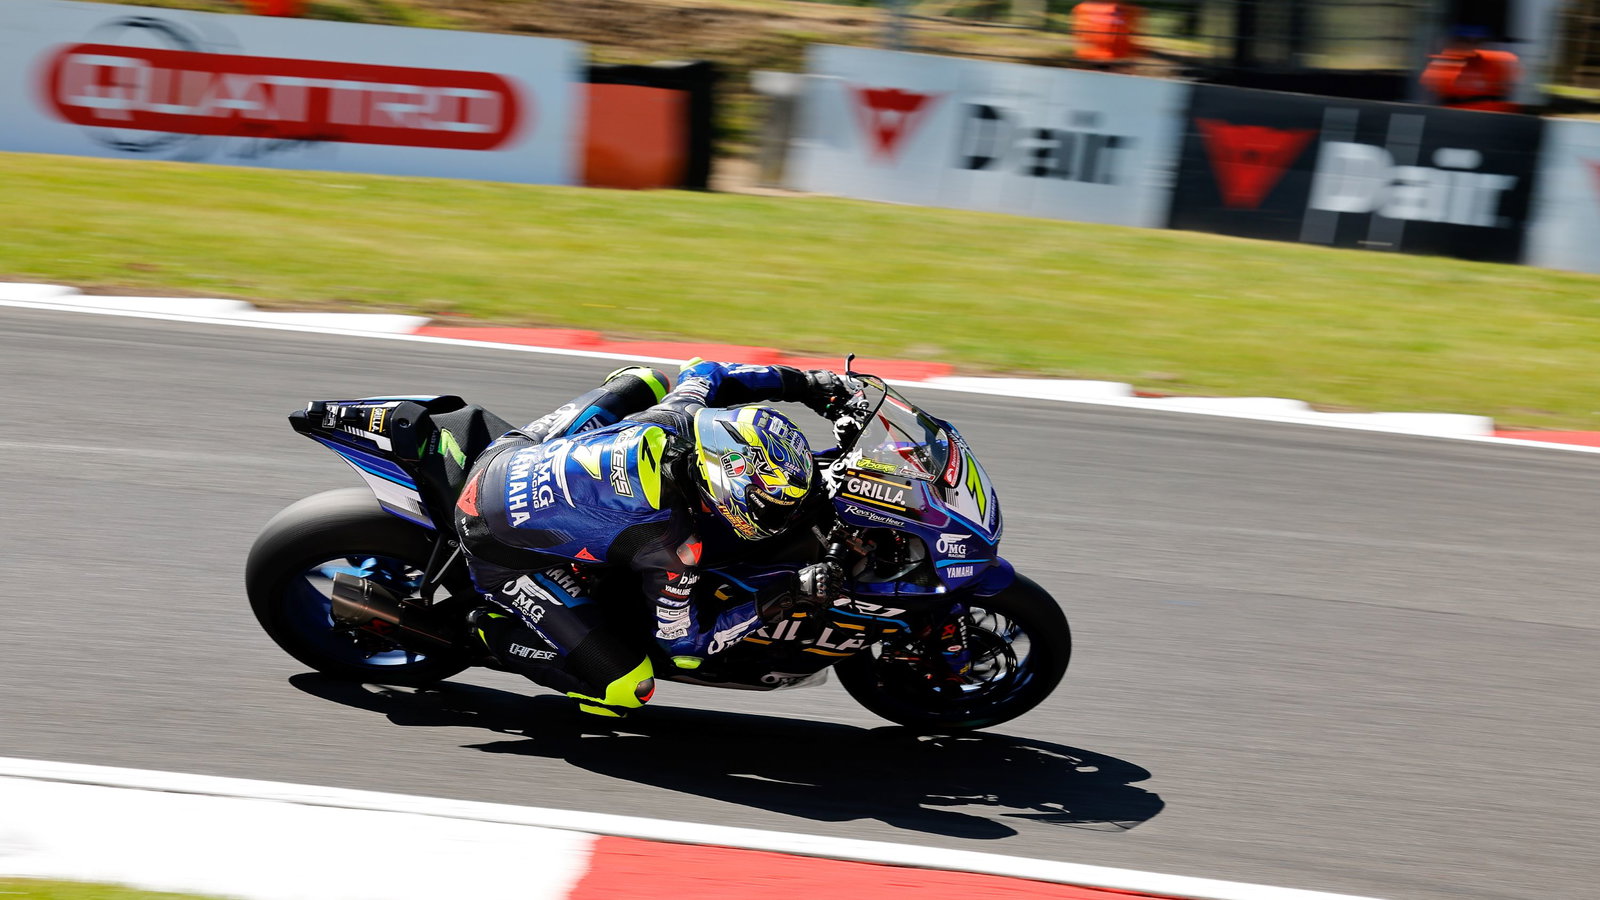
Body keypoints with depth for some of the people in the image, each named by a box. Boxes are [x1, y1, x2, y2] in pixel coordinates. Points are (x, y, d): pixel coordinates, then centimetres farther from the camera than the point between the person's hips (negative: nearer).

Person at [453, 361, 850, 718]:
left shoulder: (680, 413, -17)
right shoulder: (672, 543, -32)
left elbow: (706, 373, 10)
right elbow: (682, 644, -16)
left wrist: (807, 383, 8)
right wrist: (784, 599, -21)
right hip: (501, 550, -7)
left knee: (648, 382, 20)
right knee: (627, 690, -9)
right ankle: (495, 632, 7)